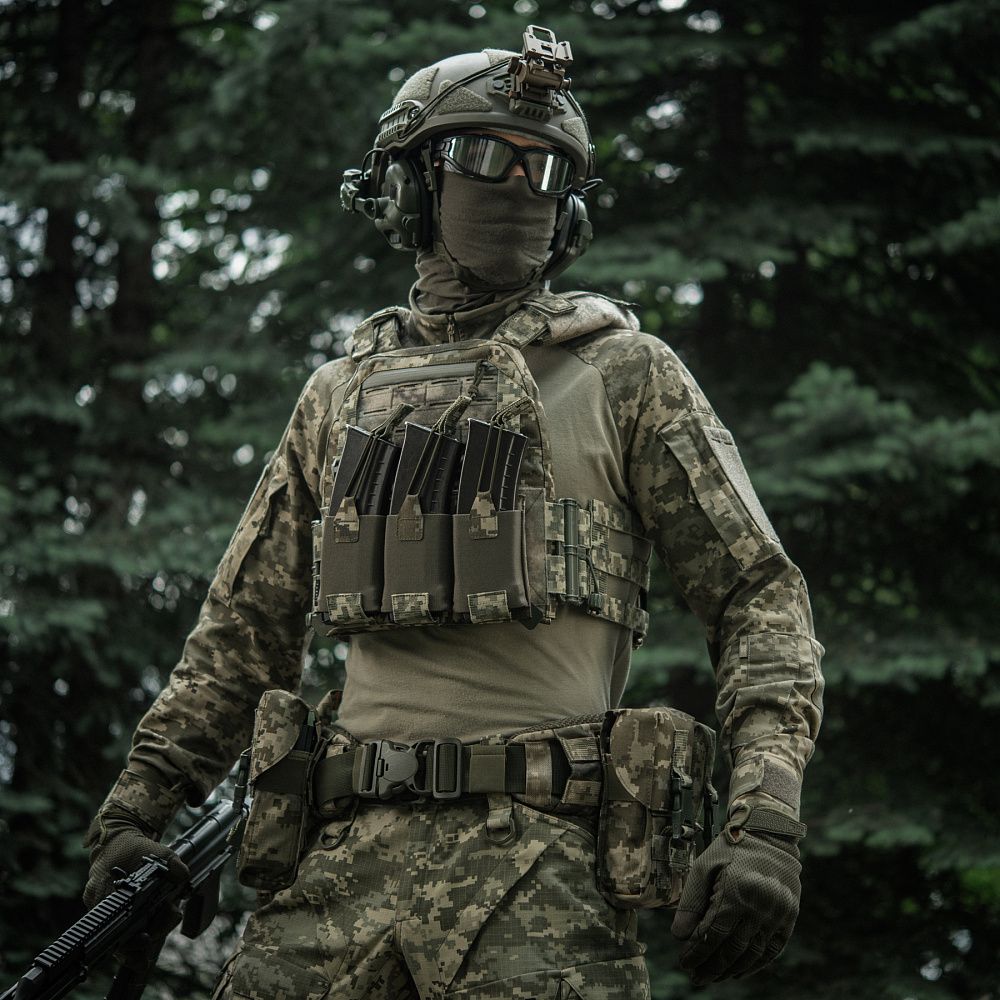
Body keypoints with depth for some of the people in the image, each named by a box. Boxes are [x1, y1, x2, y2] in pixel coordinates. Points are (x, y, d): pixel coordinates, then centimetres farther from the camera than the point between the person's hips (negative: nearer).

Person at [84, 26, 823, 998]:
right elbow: (244, 629, 25)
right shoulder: (341, 395, 20)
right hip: (347, 846, 3)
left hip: (540, 853, -3)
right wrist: (136, 811, 15)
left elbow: (760, 598, 4)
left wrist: (765, 826, -10)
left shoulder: (626, 375, 9)